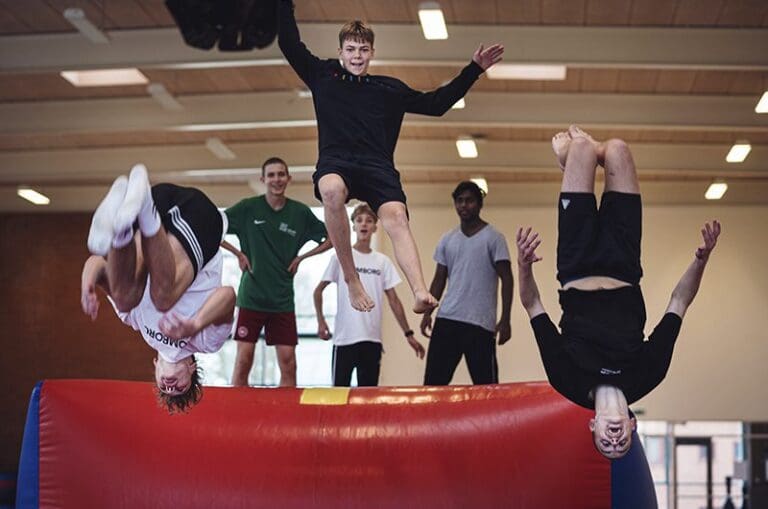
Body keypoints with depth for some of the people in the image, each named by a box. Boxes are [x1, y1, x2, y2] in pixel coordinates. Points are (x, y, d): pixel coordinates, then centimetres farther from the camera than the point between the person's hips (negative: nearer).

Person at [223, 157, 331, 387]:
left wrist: (301, 257, 5)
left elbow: (331, 238, 15)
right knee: (243, 360, -4)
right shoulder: (248, 207, -1)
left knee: (288, 363, 0)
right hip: (251, 296, -2)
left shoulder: (300, 212, 4)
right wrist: (238, 253, -2)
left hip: (283, 299, 2)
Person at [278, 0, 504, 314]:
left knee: (396, 215, -30)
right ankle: (352, 282, -31)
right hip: (335, 160, -1)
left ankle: (420, 293, -50)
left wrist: (474, 69, 26)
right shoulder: (323, 76, 23)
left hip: (377, 166, 1)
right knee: (331, 190, -39)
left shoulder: (389, 88, 25)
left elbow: (437, 103, 29)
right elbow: (289, 43, 23)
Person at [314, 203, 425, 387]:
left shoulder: (383, 261, 8)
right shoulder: (341, 257, 1)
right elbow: (318, 291, 7)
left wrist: (408, 334, 7)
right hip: (344, 338, -3)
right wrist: (321, 321, -4)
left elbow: (393, 299, 10)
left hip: (372, 338, 3)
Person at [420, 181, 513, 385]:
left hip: (481, 322, -5)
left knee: (486, 384, -2)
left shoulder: (493, 238, -1)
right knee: (434, 380, 2)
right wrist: (427, 312, 5)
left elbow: (506, 279, -4)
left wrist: (505, 319, -10)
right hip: (447, 319, 5)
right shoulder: (447, 240, 14)